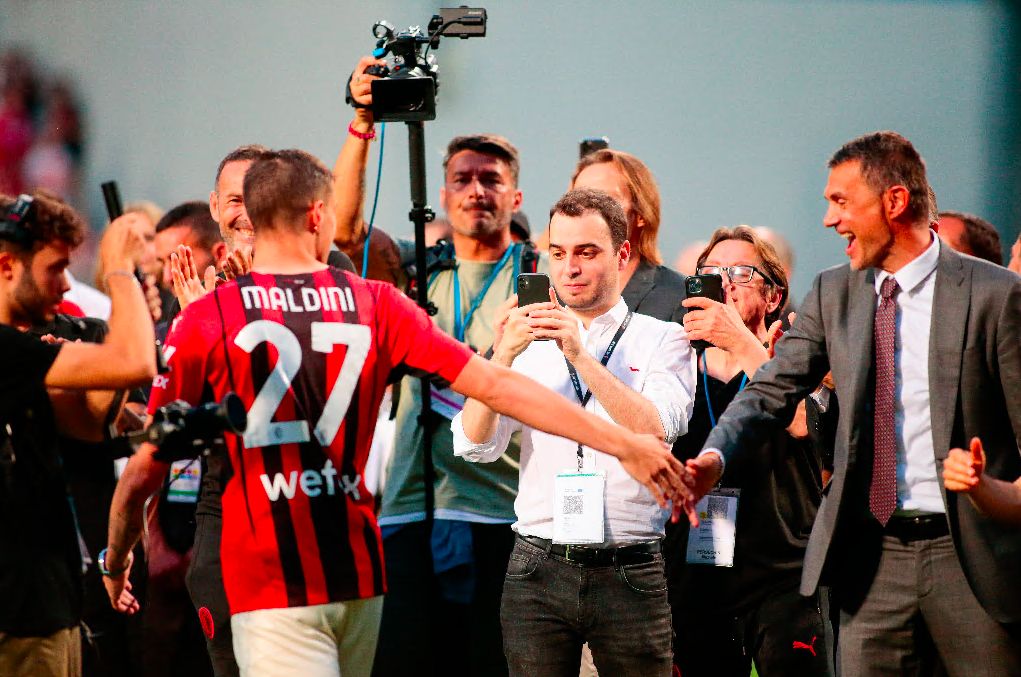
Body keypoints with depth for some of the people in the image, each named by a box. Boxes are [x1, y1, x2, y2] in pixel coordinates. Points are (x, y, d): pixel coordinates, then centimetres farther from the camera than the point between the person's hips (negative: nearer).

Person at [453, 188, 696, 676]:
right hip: (538, 570, 1)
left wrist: (581, 355, -19)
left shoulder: (662, 340, 6)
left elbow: (656, 430, -12)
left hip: (630, 575, -1)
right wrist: (503, 356, -15)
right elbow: (475, 444, -1)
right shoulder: (529, 345, 10)